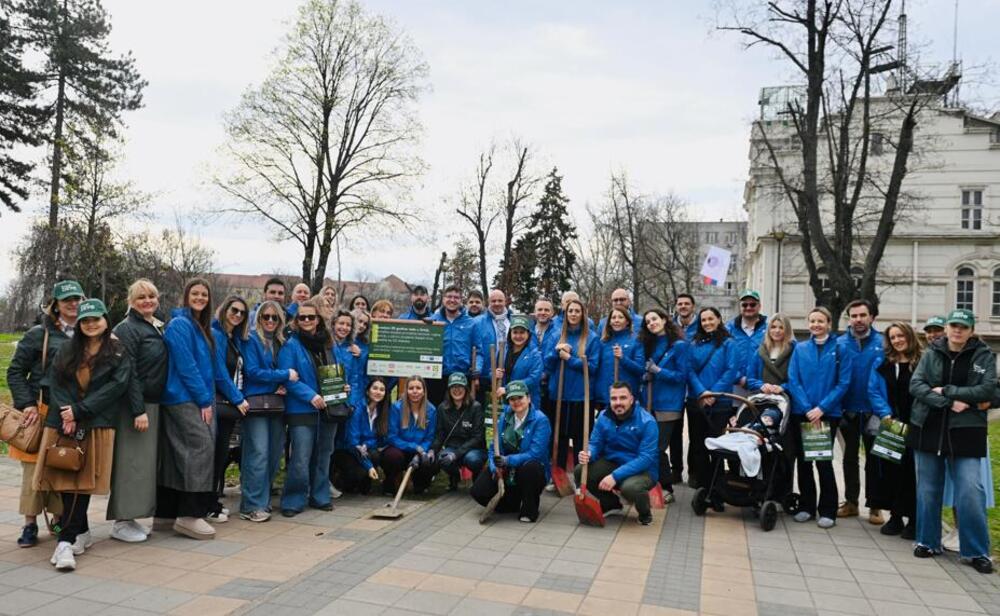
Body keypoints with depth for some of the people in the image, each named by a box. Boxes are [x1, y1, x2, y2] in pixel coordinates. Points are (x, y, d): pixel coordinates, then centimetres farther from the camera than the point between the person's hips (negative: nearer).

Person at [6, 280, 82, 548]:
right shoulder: (38, 334, 1)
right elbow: (15, 372, 2)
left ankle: (60, 519, 19)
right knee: (35, 466, 0)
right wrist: (27, 404, -9)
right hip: (40, 411, -2)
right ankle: (30, 524, 10)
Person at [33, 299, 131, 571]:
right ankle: (81, 533, 15)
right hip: (63, 423, 4)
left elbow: (117, 385, -7)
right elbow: (54, 381, 8)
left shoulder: (119, 352, 3)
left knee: (80, 480, -9)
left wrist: (79, 411, -13)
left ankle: (66, 540, -8)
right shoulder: (67, 350, 16)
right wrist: (66, 411, -9)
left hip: (97, 424, -4)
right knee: (66, 479, 0)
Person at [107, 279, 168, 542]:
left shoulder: (159, 328, 14)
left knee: (144, 461, 12)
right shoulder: (127, 329, -10)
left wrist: (149, 409, 14)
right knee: (131, 462, -4)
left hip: (153, 404, 8)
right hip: (135, 406, -8)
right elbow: (128, 373, -17)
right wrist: (138, 411, -21)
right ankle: (121, 523, 6)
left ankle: (129, 518, 21)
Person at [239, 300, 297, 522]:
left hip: (277, 403, 6)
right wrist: (285, 375, -11)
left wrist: (284, 386, -4)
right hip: (257, 402, -6)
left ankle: (264, 499, 20)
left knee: (275, 453, 7)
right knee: (258, 454, -8)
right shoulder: (252, 340, -3)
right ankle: (252, 506, -2)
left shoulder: (280, 342, 15)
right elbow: (253, 371, -12)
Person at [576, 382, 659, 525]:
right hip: (613, 463, 5)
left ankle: (645, 513, 1)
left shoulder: (647, 422, -20)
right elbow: (595, 443, 2)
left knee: (629, 487, -38)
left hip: (642, 470, -5)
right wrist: (588, 455, -25)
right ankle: (611, 504, 12)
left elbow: (646, 458, -26)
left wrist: (615, 476, -33)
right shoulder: (604, 417, -4)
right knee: (580, 471, -16)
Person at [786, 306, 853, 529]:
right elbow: (793, 381, 0)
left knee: (824, 461, -1)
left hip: (828, 413, -2)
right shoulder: (800, 348, 6)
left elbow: (843, 383, -5)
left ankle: (828, 511, 12)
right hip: (801, 413, 3)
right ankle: (806, 506, 20)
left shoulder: (840, 349, 0)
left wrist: (821, 408, -13)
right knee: (803, 460, 8)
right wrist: (808, 409, -11)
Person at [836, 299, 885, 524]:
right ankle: (851, 502, 25)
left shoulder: (882, 343, -4)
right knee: (850, 457, 13)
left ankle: (875, 507, 19)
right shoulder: (840, 344, -1)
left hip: (872, 411, -2)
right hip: (848, 410, 2)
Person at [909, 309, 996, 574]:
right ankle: (928, 541, 23)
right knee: (927, 490, 9)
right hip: (928, 430, 2)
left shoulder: (983, 355, 1)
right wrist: (950, 403, -16)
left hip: (965, 432, -2)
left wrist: (946, 390, -13)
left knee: (971, 491, -7)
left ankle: (975, 551, 7)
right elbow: (915, 385, -5)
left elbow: (988, 389, -11)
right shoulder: (931, 353, 5)